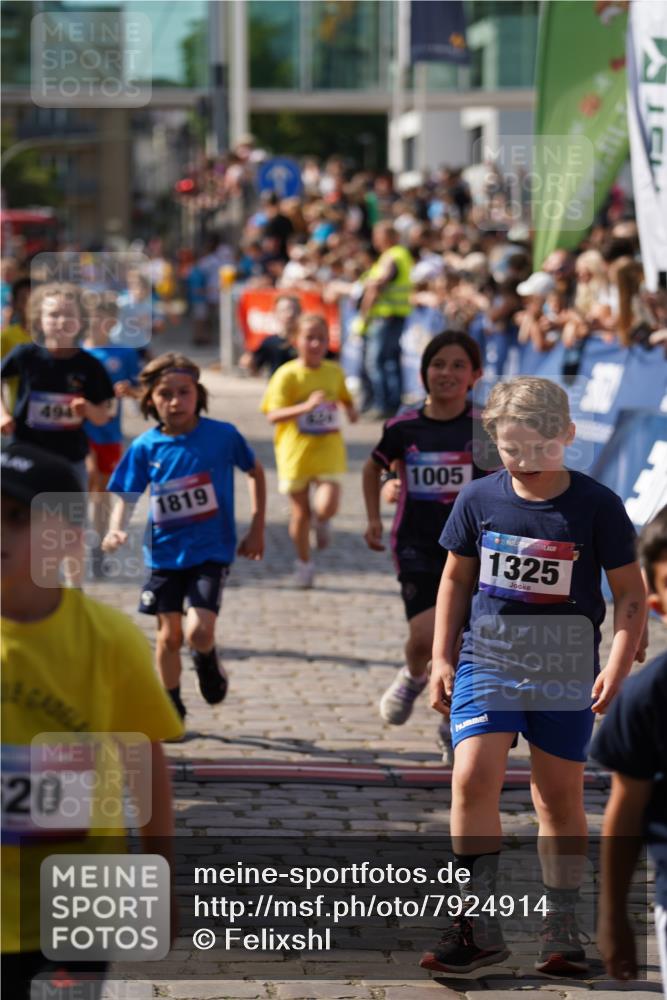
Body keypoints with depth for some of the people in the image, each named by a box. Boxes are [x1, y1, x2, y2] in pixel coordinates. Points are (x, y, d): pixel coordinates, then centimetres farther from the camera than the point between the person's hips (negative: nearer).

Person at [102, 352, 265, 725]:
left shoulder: (223, 436, -9)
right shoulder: (145, 448, -5)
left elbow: (256, 472, 6)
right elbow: (126, 497, -3)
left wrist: (257, 530, 4)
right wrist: (116, 531, -24)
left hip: (211, 550, -2)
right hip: (164, 551, 2)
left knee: (199, 631, -17)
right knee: (169, 634, 8)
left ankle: (208, 662, 19)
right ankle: (171, 706, 28)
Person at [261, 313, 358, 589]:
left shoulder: (334, 372, 2)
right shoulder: (287, 375, -11)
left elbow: (345, 397, 22)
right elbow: (273, 415, -18)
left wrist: (350, 409, -1)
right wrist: (306, 406, -31)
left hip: (328, 452, 2)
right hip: (295, 452, -2)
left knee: (326, 507, -18)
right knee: (300, 512, 9)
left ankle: (321, 522, 20)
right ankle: (303, 563, 31)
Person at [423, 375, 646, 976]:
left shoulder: (597, 506, -6)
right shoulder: (479, 500, 0)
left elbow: (631, 594, -1)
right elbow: (457, 578, 13)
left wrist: (618, 665, -13)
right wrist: (442, 658, 9)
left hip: (566, 670, -1)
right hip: (487, 657, 1)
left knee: (560, 797, 5)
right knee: (473, 778, -14)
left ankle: (562, 932, 18)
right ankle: (480, 930, -8)